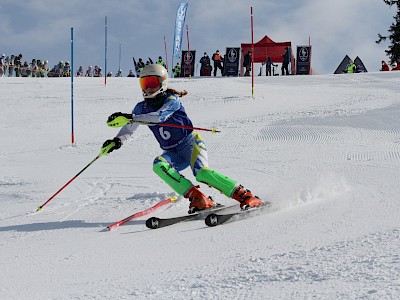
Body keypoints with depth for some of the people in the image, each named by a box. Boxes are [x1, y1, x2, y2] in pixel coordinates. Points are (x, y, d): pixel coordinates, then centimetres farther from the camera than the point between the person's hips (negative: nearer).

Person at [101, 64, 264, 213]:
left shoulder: (172, 100, -13)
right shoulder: (142, 108, 6)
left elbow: (160, 116, -32)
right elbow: (129, 130, 5)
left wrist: (130, 118, -41)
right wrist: (116, 141, -19)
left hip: (190, 143, -5)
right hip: (173, 154, 5)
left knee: (201, 173, -32)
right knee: (158, 165, -29)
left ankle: (245, 196, -23)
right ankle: (197, 199, -33)